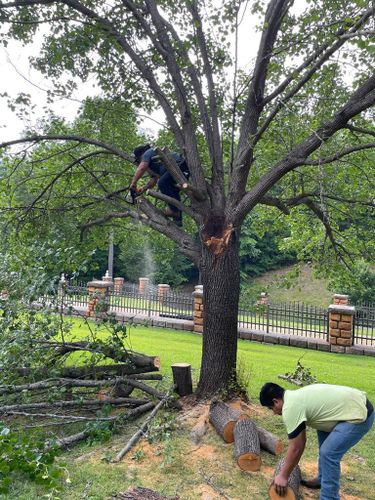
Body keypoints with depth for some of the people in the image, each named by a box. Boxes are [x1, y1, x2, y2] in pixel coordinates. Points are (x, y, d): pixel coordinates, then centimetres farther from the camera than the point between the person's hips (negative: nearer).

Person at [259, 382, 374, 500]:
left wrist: (283, 476, 1)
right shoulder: (295, 398, 12)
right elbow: (300, 441, 22)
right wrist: (290, 464, 27)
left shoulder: (290, 408, -16)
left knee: (328, 453, -11)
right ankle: (322, 480, 36)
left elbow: (295, 449, -10)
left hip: (359, 414, -11)